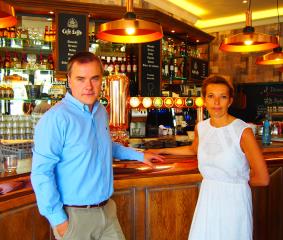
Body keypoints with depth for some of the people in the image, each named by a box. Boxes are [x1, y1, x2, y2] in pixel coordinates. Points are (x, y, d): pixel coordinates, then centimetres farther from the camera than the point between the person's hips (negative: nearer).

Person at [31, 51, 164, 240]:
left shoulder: (102, 112, 5)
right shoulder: (56, 118, -21)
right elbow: (41, 172, -21)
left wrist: (139, 155, 25)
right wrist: (57, 218, -18)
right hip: (74, 216, -6)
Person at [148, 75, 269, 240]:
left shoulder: (243, 131, -17)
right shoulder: (201, 127, 1)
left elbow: (262, 179, -13)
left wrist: (235, 182, 0)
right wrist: (162, 151, 27)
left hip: (233, 199, -4)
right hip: (207, 197, 5)